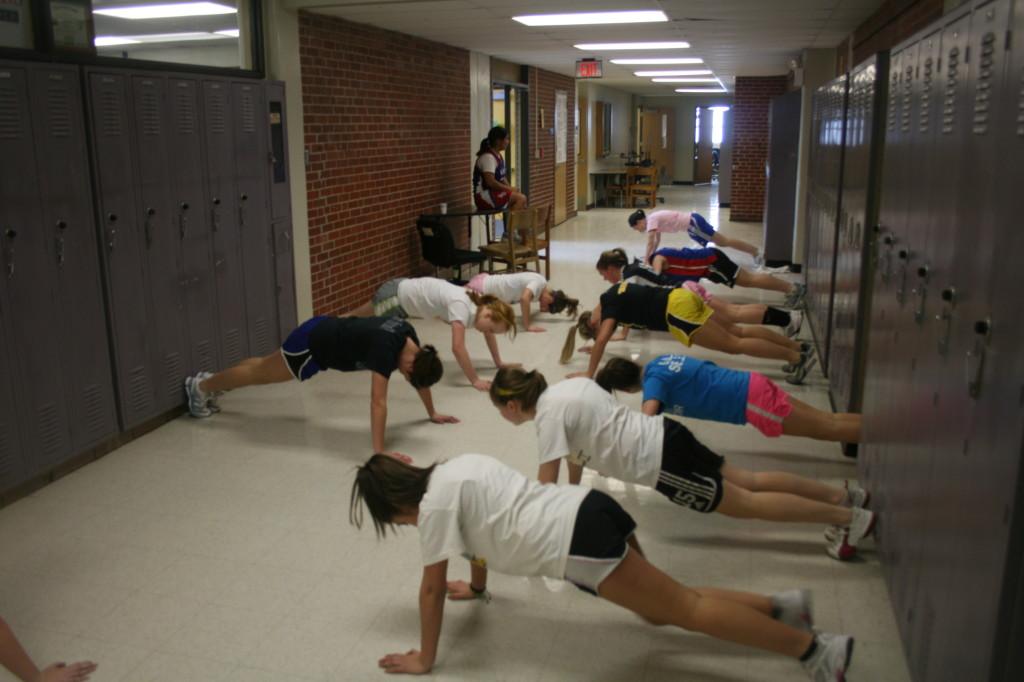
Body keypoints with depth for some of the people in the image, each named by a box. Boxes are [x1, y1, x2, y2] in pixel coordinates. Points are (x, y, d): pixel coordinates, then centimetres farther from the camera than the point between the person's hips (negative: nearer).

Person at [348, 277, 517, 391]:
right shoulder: (462, 306, -38)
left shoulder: (480, 304, -11)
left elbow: (488, 334, 8)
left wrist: (498, 362, 8)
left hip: (405, 293, 10)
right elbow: (457, 348, -46)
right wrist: (475, 380, -43)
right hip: (395, 296, -10)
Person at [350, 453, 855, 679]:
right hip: (587, 512, 9)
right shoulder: (453, 469, 20)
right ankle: (783, 606, 19)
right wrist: (477, 588, 49)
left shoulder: (434, 503, -6)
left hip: (576, 541, -9)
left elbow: (431, 589, -3)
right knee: (658, 609, 20)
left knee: (684, 609, -4)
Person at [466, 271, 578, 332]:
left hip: (486, 281, 8)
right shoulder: (539, 283, -26)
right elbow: (524, 298, -43)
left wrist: (543, 309, 13)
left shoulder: (541, 281, -1)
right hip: (481, 287, -8)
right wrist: (527, 326, -39)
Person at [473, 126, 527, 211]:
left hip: (495, 192, 10)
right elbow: (491, 182, -25)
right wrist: (509, 189, -16)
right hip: (485, 196, -10)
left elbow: (503, 178, 19)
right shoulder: (488, 157, -17)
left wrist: (510, 188, 0)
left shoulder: (498, 156, 15)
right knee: (521, 198, -17)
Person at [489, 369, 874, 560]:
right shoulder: (563, 388, 10)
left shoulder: (549, 414, -17)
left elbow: (545, 483, -16)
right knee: (748, 482, 18)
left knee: (747, 503, 2)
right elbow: (577, 445, 23)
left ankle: (851, 518, 7)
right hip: (663, 435, 8)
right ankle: (843, 495, 26)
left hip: (658, 463, -8)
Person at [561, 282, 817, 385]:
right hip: (680, 297, 9)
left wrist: (589, 373, -15)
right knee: (736, 333, 8)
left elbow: (602, 339, -19)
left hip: (677, 310, -9)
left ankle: (796, 358, -11)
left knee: (734, 345, -9)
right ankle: (800, 347, 8)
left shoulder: (608, 305, -6)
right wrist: (596, 349, 42)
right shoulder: (613, 296, 19)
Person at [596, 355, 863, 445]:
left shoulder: (654, 379, -16)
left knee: (828, 427, -1)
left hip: (752, 401, -8)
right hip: (751, 386, 8)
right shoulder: (658, 362, 10)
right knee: (828, 420, 13)